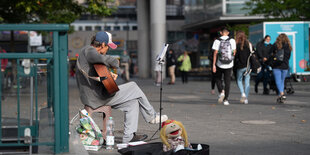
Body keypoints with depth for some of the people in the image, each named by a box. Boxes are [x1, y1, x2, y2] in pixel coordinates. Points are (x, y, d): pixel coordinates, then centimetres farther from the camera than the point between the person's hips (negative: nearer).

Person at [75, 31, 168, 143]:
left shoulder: (90, 51, 17)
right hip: (95, 97, -10)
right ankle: (152, 116, 16)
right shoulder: (88, 51, -16)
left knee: (132, 101, 10)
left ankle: (129, 137, 7)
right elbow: (108, 60, -35)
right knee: (133, 88, 0)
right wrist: (115, 63, -13)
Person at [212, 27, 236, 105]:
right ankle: (225, 99, 4)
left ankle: (221, 92, -4)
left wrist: (213, 65, -4)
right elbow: (234, 52, 2)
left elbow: (215, 53, -7)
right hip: (229, 64, 1)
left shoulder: (217, 41, -5)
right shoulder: (232, 40, -1)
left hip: (219, 64, -1)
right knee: (227, 82, 7)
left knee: (218, 79, 19)